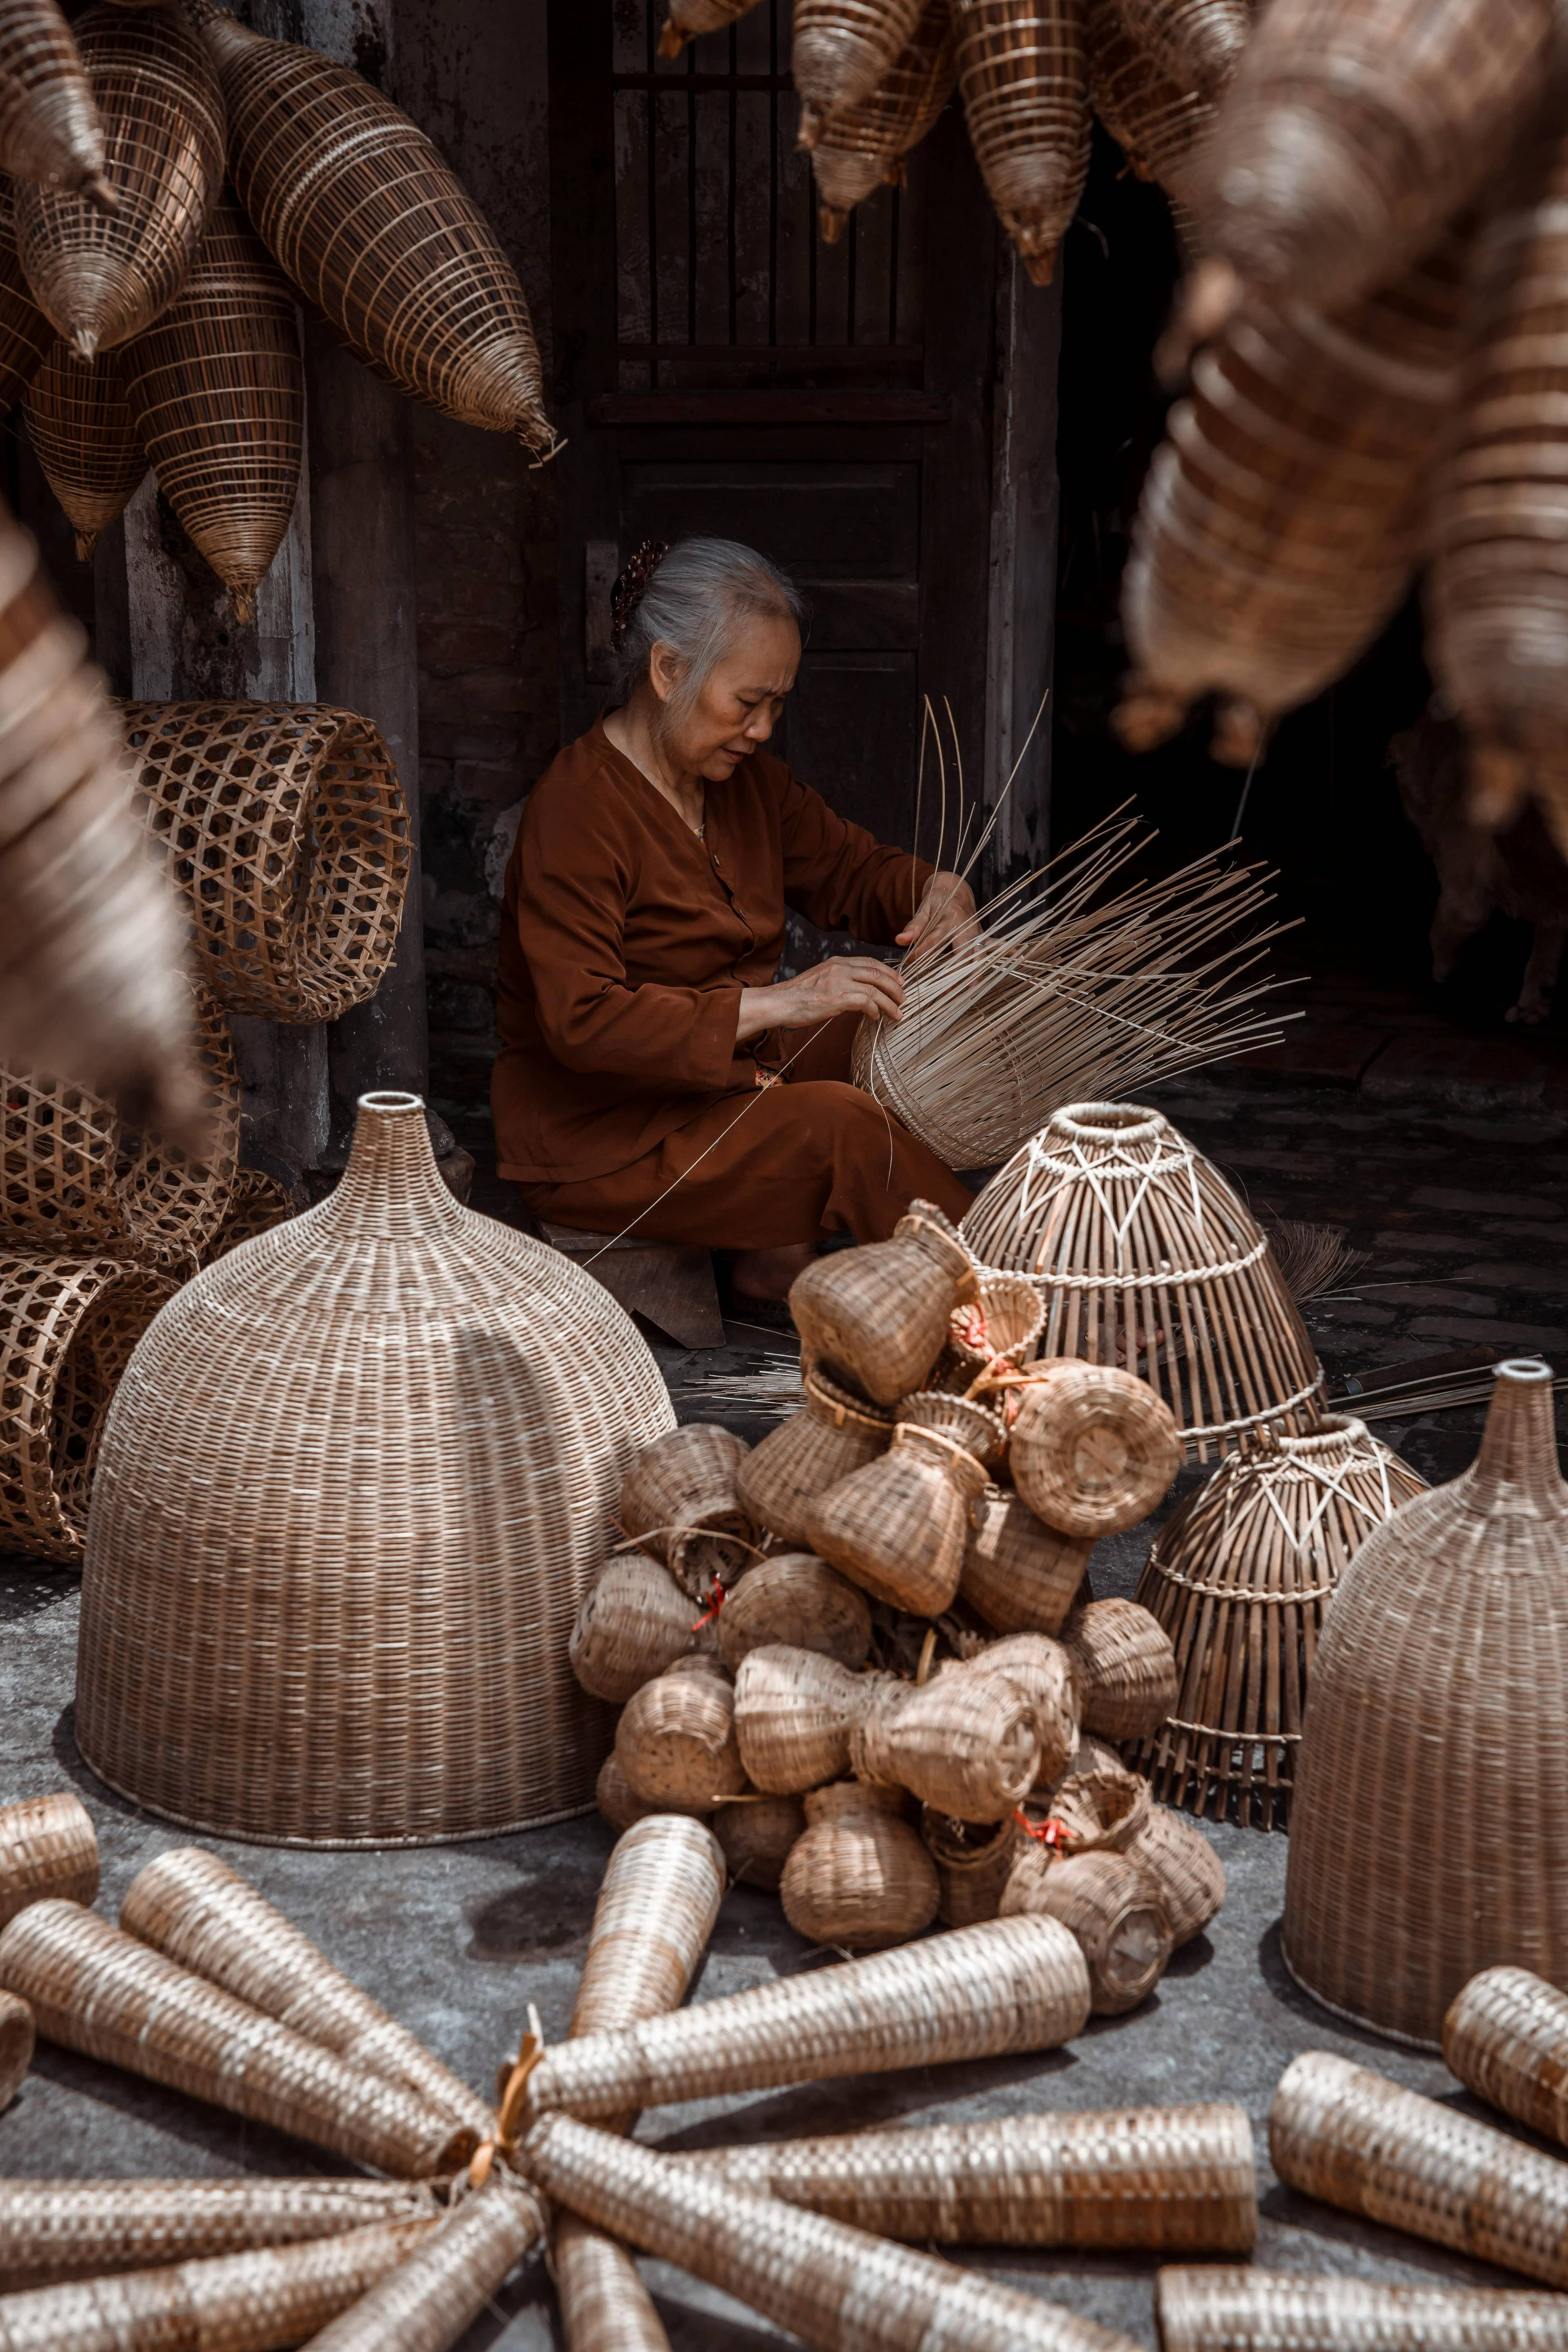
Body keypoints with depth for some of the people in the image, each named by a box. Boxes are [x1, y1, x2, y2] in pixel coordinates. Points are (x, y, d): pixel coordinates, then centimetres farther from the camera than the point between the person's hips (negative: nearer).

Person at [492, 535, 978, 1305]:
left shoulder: (745, 780, 5)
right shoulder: (574, 810, -21)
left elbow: (849, 869, 18)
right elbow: (583, 1022, -29)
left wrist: (935, 892, -7)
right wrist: (774, 1002, -34)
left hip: (727, 1079, 9)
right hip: (597, 1138, -9)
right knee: (840, 1126, -28)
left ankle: (776, 1247, -8)